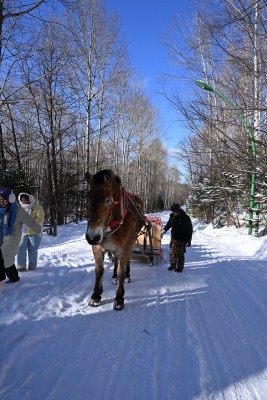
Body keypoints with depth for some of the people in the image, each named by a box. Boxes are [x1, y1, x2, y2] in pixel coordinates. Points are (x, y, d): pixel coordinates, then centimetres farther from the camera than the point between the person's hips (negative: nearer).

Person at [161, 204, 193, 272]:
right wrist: (164, 230, 15)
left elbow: (189, 230, -8)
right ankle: (173, 265, 24)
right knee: (172, 252, 8)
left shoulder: (185, 218, -15)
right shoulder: (172, 216, 0)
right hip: (173, 238, 5)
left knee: (180, 254, 1)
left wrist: (189, 240, -9)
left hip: (182, 239, -5)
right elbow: (169, 224, 21)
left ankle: (180, 267, 16)